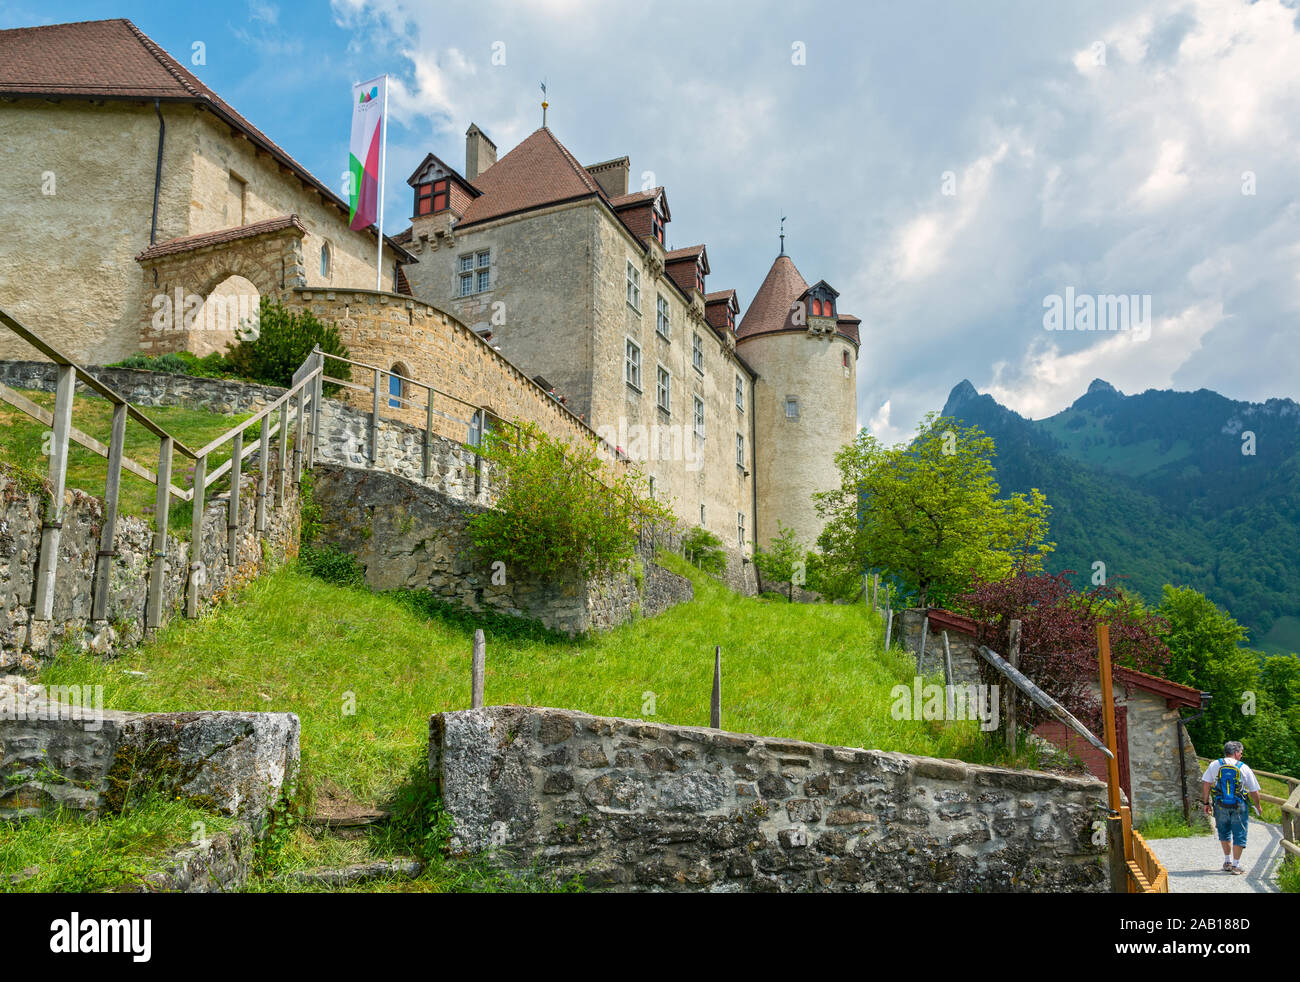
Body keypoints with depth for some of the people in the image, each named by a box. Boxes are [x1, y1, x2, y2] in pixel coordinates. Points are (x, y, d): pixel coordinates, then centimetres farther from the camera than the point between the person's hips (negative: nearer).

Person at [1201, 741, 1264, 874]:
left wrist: (1206, 803, 7)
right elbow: (1254, 791, 2)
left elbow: (1205, 784, -2)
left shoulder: (1214, 765, 0)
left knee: (1224, 833, 18)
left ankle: (1227, 861, 23)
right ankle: (1236, 865, 9)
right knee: (1239, 835, 8)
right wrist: (1258, 806, 18)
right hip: (1239, 807, -2)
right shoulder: (1244, 768, -4)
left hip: (1221, 806, 2)